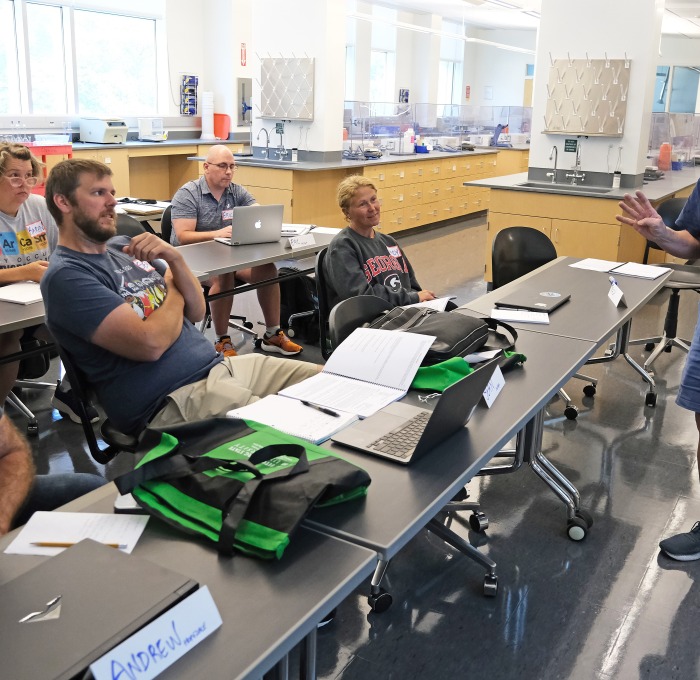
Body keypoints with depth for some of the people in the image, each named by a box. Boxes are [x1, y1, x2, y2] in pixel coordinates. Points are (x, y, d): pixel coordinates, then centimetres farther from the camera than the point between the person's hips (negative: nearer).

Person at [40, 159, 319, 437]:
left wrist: (175, 259, -6)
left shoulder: (124, 246, 14)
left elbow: (196, 311, 12)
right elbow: (150, 343, -20)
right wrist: (174, 293, 0)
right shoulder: (65, 276, -10)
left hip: (218, 364, 8)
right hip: (171, 400, -8)